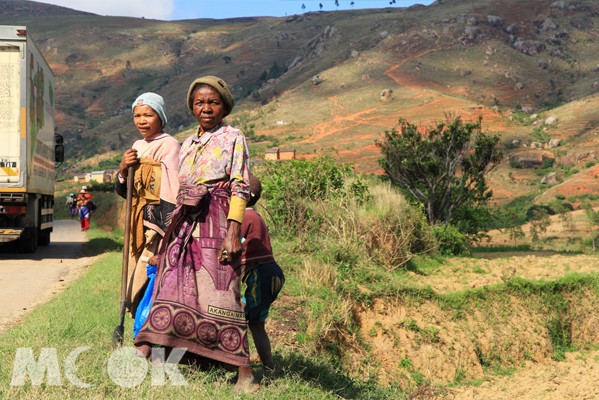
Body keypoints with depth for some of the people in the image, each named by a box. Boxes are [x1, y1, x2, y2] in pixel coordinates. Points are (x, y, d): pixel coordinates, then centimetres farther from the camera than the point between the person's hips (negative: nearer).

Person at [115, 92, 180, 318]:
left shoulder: (168, 145, -9)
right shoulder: (138, 147, 14)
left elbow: (172, 192, -17)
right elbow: (123, 192, 16)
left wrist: (168, 234, -22)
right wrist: (123, 170, -4)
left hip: (159, 226, -8)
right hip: (139, 227, 8)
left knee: (144, 291, -11)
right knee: (135, 289, 10)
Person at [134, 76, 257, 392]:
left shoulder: (233, 139, 3)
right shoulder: (187, 145, 20)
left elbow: (240, 188, -5)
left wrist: (233, 231, -16)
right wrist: (171, 233, 18)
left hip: (216, 223, -6)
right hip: (184, 224, 6)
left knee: (220, 292, -10)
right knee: (169, 289, 1)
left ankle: (245, 374, -7)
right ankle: (143, 356, 1)